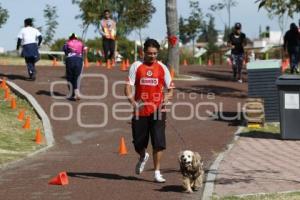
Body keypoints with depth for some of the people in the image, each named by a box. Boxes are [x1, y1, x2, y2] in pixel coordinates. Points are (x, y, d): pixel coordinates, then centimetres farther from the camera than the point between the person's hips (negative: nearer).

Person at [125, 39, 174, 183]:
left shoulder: (162, 68, 5)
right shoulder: (136, 66, 2)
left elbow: (170, 89, 9)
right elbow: (128, 87, -4)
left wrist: (166, 99, -12)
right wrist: (132, 101, -22)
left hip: (157, 111, 0)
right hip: (140, 110, 0)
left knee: (158, 143, -8)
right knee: (138, 143, 8)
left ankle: (157, 172, 2)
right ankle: (143, 157, 42)